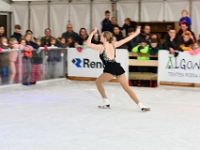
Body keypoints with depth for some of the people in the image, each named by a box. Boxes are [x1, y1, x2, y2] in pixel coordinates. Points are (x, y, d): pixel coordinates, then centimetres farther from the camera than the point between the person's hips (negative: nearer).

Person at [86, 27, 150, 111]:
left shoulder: (101, 47, 2)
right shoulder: (113, 45, 15)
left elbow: (88, 44, 5)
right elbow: (126, 40, 19)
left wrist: (93, 33, 10)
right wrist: (136, 33, 29)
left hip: (110, 69, -5)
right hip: (118, 67, 5)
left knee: (98, 82, 20)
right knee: (127, 88, 7)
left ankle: (106, 102, 16)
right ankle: (141, 106, -2)